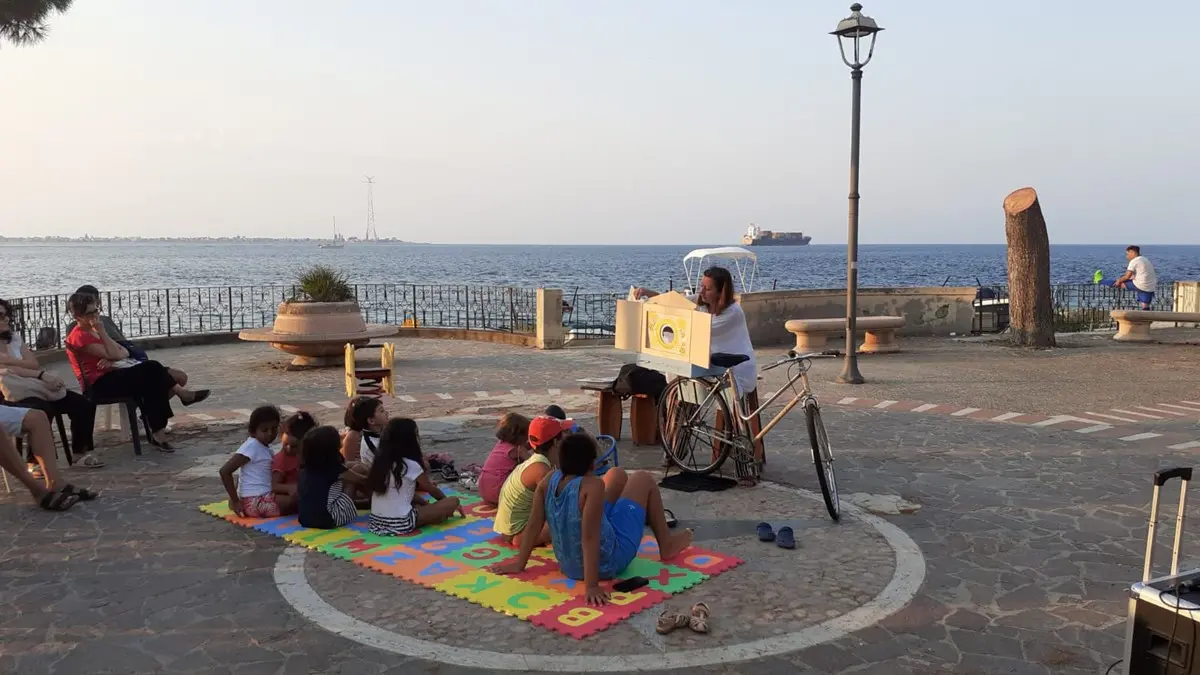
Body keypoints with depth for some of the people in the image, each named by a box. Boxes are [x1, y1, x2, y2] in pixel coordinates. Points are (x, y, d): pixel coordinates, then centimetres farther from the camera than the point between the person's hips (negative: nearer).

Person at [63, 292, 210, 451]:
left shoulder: (91, 332, 20)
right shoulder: (79, 337, -11)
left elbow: (124, 352, 11)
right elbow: (114, 354, -18)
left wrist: (112, 359, -11)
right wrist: (101, 331, -14)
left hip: (109, 376, 9)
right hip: (98, 384, -9)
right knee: (152, 373, -24)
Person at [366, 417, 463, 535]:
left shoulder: (381, 462, 9)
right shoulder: (410, 464, -10)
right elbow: (432, 489, 6)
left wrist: (423, 502, 19)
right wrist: (446, 501, 23)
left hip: (377, 522, 8)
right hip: (400, 524, -8)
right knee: (453, 501, -4)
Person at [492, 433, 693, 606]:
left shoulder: (548, 481, -13)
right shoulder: (592, 486, -32)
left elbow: (533, 525, -7)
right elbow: (590, 538, -34)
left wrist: (519, 564, 3)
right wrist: (591, 586, -32)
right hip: (608, 563, -7)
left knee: (618, 475, 20)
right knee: (643, 479, 6)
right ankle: (667, 546, 26)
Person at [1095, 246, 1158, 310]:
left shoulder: (1134, 261, -9)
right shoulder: (1146, 260, 19)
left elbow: (1127, 276, -12)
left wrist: (1119, 281, 4)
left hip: (1140, 286, -7)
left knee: (1119, 283, 10)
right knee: (1145, 308, 11)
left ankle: (1100, 281, 25)